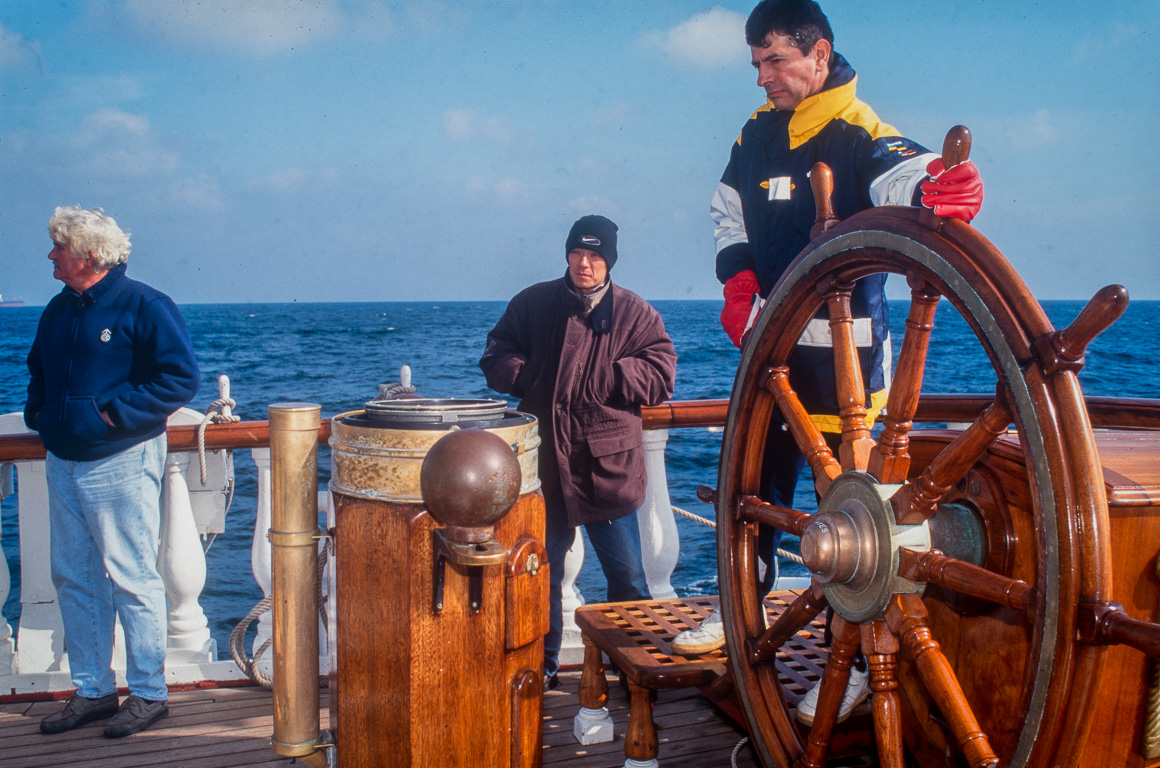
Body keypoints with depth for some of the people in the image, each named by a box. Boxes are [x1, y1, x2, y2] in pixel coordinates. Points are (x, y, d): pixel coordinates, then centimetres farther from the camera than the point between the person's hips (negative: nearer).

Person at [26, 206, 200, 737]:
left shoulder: (144, 306, -9)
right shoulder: (59, 309, 14)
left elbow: (181, 378, -15)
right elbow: (38, 370, 30)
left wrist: (115, 412, -17)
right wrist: (37, 412, 12)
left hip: (120, 464, -8)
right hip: (62, 463, 8)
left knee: (131, 580, -2)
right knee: (72, 579, 11)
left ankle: (148, 694, 9)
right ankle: (92, 690, 22)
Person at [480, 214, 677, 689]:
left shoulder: (634, 312, 3)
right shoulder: (533, 303, 7)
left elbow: (660, 377, -4)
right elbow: (496, 357, 9)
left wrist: (599, 378, -13)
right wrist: (530, 380, -10)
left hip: (609, 466, -1)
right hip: (545, 463, 1)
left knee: (627, 574, 5)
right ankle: (542, 664, 26)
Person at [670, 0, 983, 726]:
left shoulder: (858, 134, -12)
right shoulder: (761, 131, 8)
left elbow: (901, 173, -32)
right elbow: (729, 206, 20)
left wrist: (936, 187, -55)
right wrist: (738, 278, 4)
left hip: (841, 343, -6)